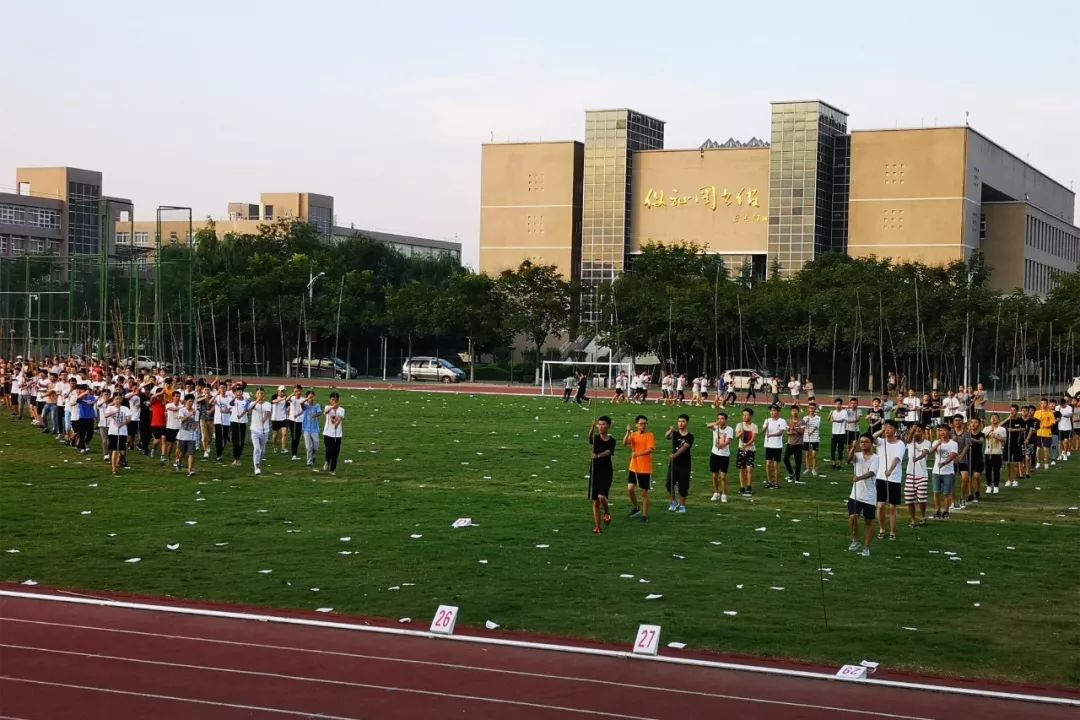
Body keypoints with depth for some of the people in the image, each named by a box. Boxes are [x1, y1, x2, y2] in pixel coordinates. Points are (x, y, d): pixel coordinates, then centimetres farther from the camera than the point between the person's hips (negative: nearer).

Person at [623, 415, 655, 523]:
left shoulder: (650, 435, -7)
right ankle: (635, 508, 22)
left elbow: (651, 449, -21)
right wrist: (628, 432, -23)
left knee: (644, 492, 2)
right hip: (633, 467, 4)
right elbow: (625, 443, -9)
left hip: (645, 469, -4)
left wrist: (638, 454, -32)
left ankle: (645, 515, 13)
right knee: (630, 488, -4)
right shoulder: (633, 434, 6)